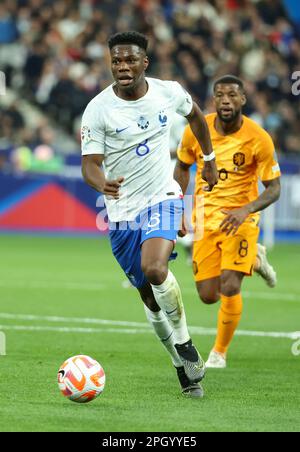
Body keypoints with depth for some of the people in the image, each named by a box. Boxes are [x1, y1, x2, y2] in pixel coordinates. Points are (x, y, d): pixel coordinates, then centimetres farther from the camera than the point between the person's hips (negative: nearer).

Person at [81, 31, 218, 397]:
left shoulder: (169, 92, -8)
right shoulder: (98, 109, -14)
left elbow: (195, 115, 16)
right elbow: (90, 164, -17)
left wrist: (209, 160, 24)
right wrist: (103, 184, -40)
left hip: (163, 198, -1)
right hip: (122, 210, 1)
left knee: (154, 269, -28)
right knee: (150, 296, 9)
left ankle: (183, 341, -7)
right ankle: (184, 366, 27)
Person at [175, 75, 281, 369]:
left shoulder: (259, 139, -16)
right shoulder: (196, 131, -7)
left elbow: (274, 188, -10)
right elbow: (182, 167, 12)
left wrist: (246, 211, -27)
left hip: (240, 220, -3)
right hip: (205, 219, 3)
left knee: (230, 288, -18)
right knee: (208, 295, 2)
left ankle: (220, 353, 7)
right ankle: (254, 259, 33)